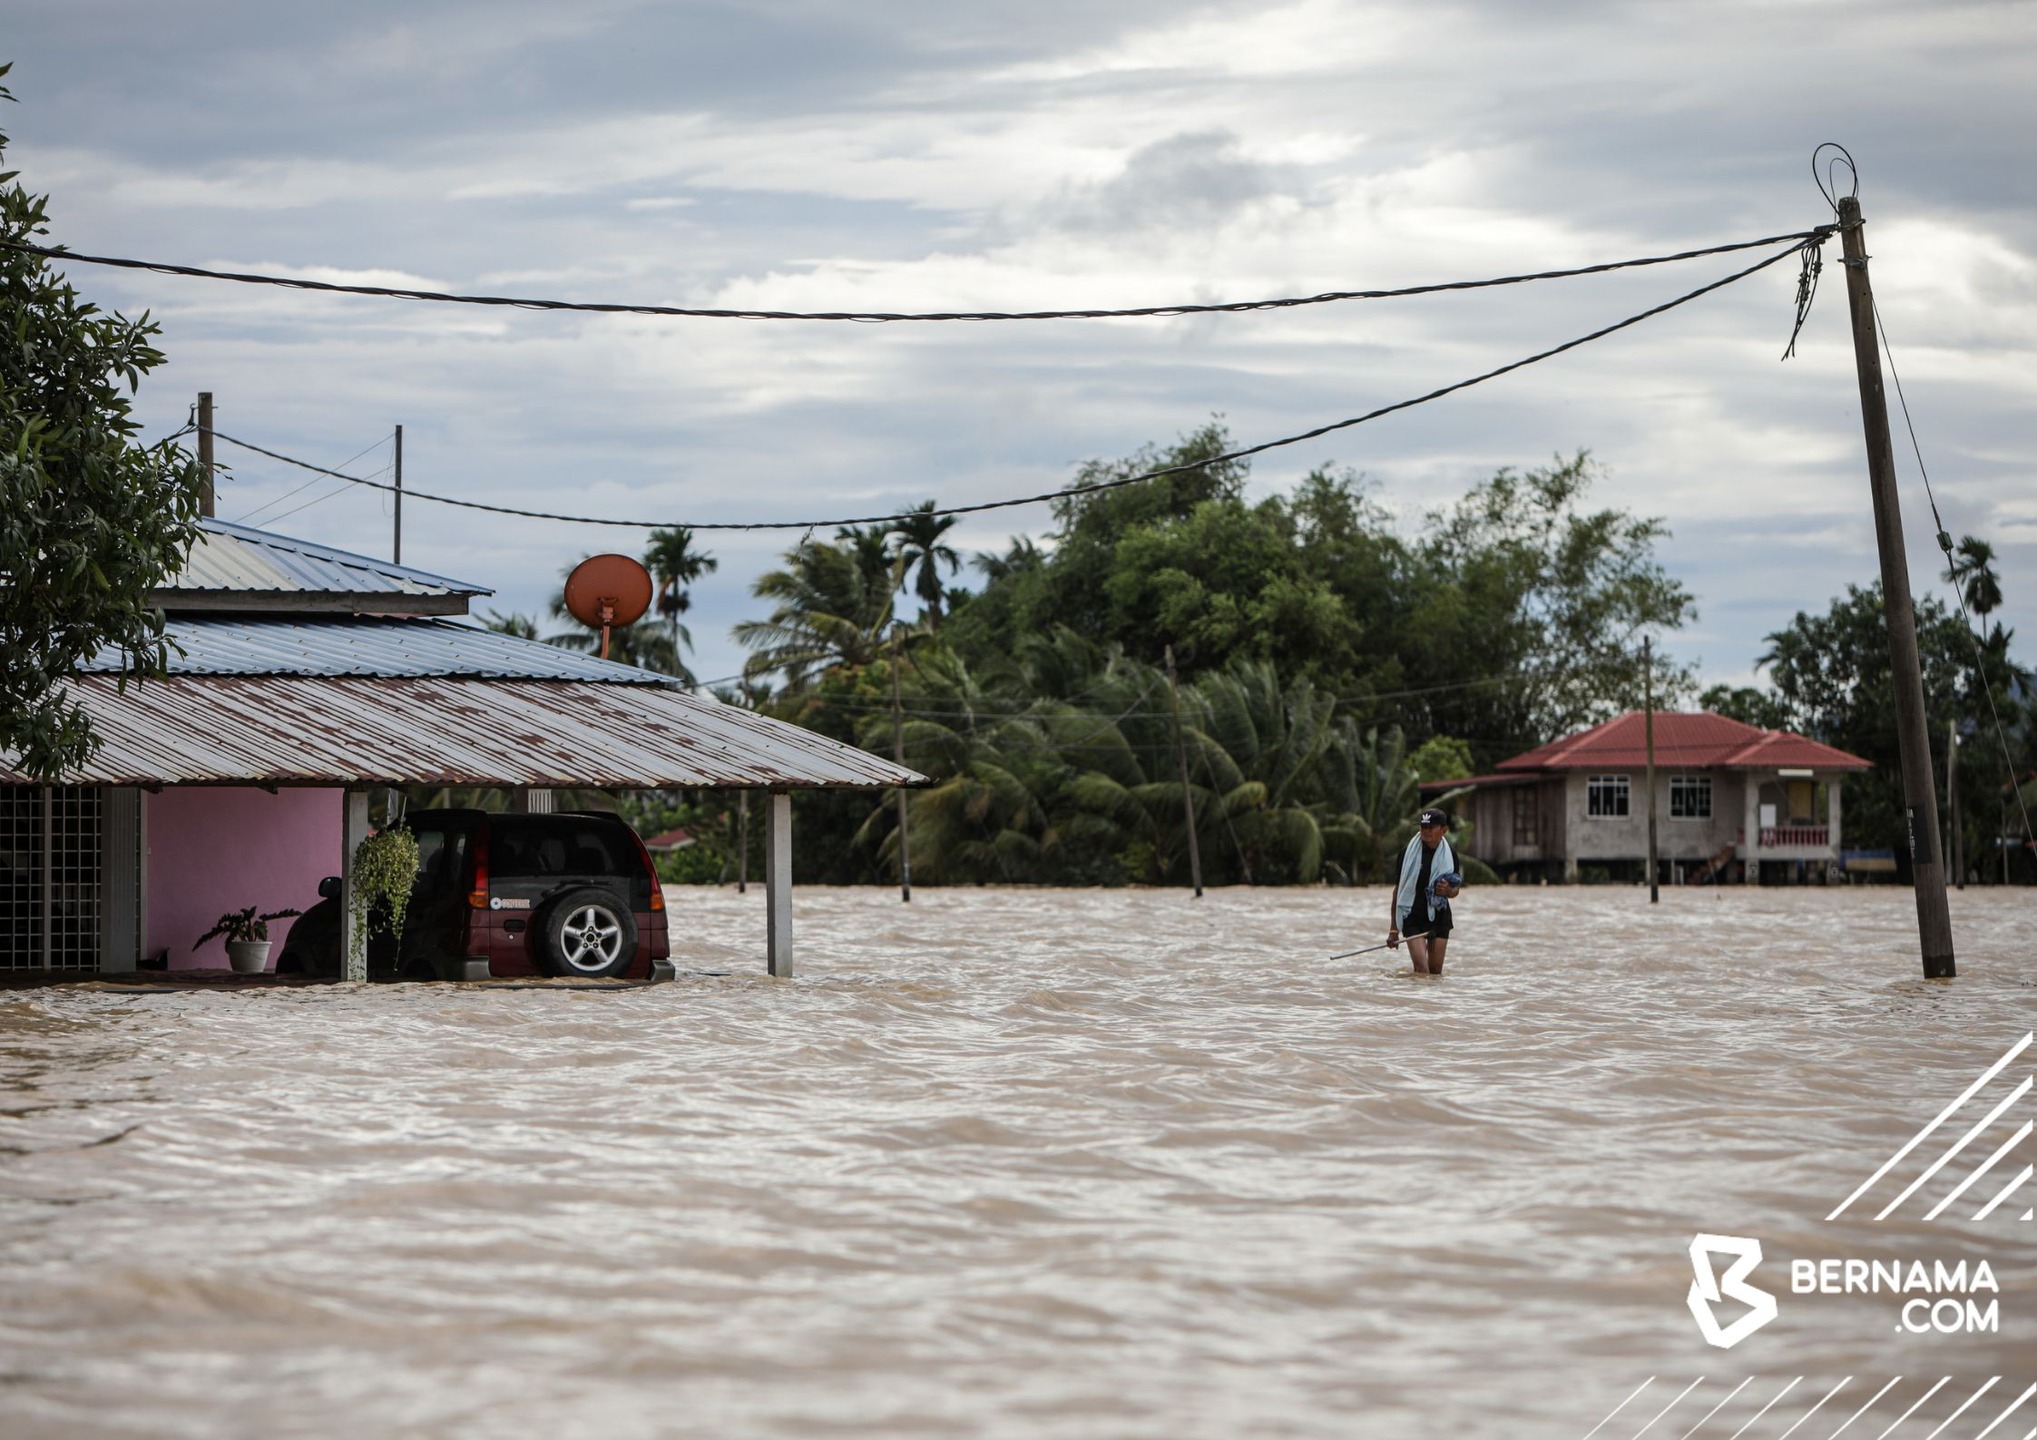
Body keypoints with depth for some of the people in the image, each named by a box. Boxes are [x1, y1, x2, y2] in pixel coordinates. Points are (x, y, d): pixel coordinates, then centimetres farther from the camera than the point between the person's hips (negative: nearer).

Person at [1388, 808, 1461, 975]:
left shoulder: (1449, 856, 3)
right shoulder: (1408, 853, -2)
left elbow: (1456, 889, 14)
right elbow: (1398, 890, 3)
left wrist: (1448, 891, -14)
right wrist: (1393, 929, 1)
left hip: (1439, 918, 2)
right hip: (1412, 918, -2)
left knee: (1435, 971, 2)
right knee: (1421, 968, -16)